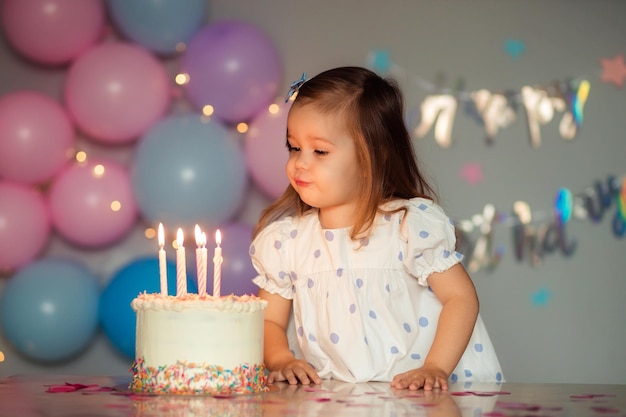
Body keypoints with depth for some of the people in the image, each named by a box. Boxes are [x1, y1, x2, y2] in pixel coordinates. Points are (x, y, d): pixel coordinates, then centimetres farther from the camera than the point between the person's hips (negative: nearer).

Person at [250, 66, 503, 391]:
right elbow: (270, 321, 11)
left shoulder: (413, 224, -3)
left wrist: (435, 368, -13)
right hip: (329, 397, 3)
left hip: (412, 391, -2)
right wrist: (282, 361, -9)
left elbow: (460, 297, -2)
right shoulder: (283, 239, 7)